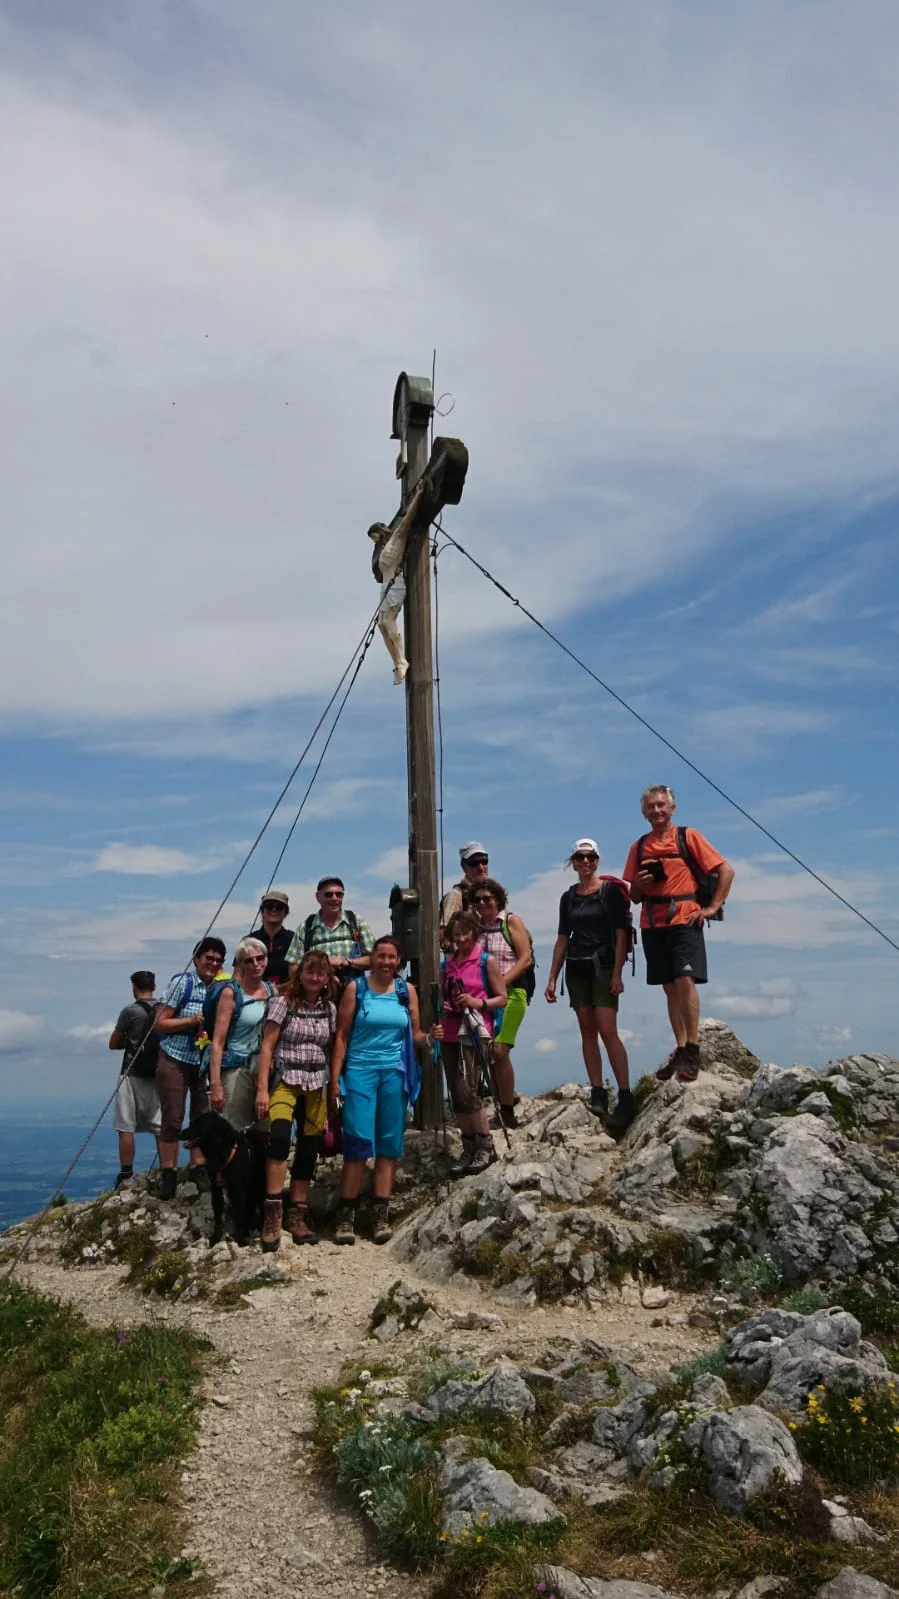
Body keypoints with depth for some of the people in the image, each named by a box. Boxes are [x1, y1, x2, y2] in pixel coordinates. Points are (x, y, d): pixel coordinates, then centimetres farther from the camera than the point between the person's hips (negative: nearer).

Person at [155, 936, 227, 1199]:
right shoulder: (183, 983, -8)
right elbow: (160, 1023, -10)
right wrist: (194, 1020, -19)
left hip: (206, 1062, 4)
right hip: (175, 1060, -4)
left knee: (203, 1117, 7)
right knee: (172, 1120, -1)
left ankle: (199, 1168, 17)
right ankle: (168, 1175, 6)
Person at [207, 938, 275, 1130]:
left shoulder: (272, 990, 9)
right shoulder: (232, 992, -5)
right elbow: (218, 1041, -10)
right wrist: (215, 1084, -17)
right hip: (237, 1069, -5)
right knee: (233, 1131, -8)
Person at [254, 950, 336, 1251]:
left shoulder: (329, 1009, 8)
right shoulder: (283, 1002, -4)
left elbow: (331, 1051, 12)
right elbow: (267, 1046, -7)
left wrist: (332, 1091, 8)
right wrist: (262, 1089, -14)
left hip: (317, 1085, 5)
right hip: (285, 1080, -5)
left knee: (309, 1149, 5)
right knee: (279, 1136, -27)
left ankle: (297, 1216, 16)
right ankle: (272, 1215, -25)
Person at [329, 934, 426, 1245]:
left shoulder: (407, 990, 7)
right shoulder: (356, 988, 1)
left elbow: (415, 1036, 11)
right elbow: (341, 1036, 0)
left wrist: (429, 1037, -12)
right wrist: (334, 1080, -4)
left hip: (395, 1073, 3)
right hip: (360, 1071, -2)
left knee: (389, 1145, 3)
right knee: (358, 1143, -7)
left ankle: (381, 1216, 8)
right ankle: (345, 1217, 0)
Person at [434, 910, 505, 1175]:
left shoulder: (486, 961, 0)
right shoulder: (448, 963, 14)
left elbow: (502, 998, -1)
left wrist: (479, 1003, -16)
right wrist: (441, 1009, 3)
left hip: (475, 1031, -6)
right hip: (450, 1033, 6)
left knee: (466, 1090, -15)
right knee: (455, 1094, 5)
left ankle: (485, 1147, -1)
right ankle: (469, 1149, 16)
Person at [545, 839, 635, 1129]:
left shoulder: (610, 890, -1)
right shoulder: (568, 897, 13)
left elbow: (621, 934, -6)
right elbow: (562, 939, 16)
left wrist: (617, 973, -14)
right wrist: (552, 978, 11)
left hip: (603, 966, -5)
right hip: (576, 969, 5)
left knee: (607, 1030, -14)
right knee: (587, 1031, 4)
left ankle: (626, 1098, -12)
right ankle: (597, 1092, 8)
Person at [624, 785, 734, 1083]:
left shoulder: (688, 836, 1)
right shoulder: (639, 847, 13)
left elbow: (726, 871, 0)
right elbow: (634, 897, 17)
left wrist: (712, 907, -6)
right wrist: (638, 884, -5)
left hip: (684, 921, -4)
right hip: (652, 925, 5)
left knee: (685, 981, -16)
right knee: (670, 988, 6)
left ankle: (693, 1050, -10)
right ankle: (680, 1050, 10)